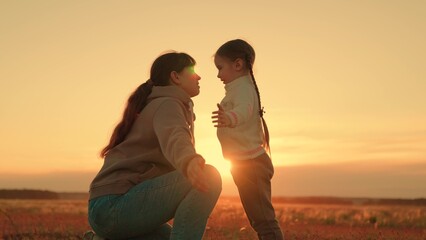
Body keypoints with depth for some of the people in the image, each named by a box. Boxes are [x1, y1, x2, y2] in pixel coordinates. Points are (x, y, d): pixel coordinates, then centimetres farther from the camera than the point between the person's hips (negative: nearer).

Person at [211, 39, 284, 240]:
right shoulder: (243, 87, 19)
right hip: (250, 162, 11)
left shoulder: (243, 88, -14)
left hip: (250, 163, -11)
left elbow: (244, 109, -37)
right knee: (260, 218, 16)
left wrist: (230, 118, -59)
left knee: (263, 218, -12)